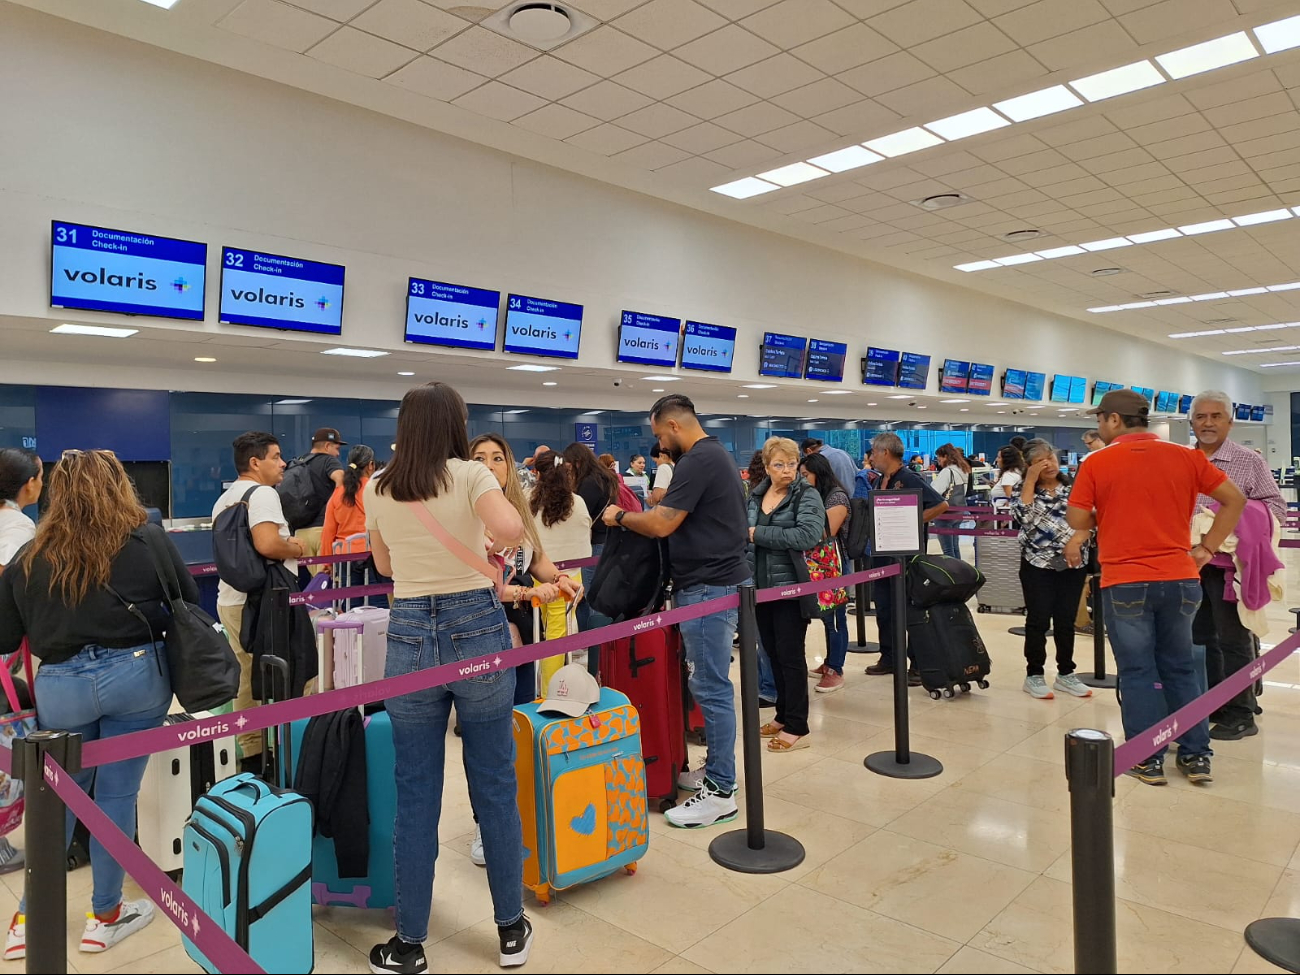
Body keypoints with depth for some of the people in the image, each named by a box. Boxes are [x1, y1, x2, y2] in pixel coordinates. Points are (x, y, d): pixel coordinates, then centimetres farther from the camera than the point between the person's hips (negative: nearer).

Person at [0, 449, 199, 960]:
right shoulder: (147, 539, -3)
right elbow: (189, 601, 5)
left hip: (60, 685, 2)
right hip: (136, 674, -2)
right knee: (116, 795, 9)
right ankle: (105, 917, 23)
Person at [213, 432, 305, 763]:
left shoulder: (223, 500, 15)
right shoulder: (262, 493, -15)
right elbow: (266, 544, -30)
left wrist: (286, 548, 15)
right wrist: (295, 549, -11)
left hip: (231, 600, 9)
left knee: (246, 678, 14)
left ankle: (251, 753, 22)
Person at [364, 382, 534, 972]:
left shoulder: (377, 490, 6)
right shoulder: (471, 474, -6)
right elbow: (509, 531, -24)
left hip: (409, 636, 2)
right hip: (477, 630, -2)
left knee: (415, 796, 11)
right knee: (495, 786, 11)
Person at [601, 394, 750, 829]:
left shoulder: (698, 460, -17)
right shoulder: (715, 454, 16)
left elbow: (661, 524, -19)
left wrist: (619, 516, -4)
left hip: (709, 587, -11)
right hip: (716, 580, 11)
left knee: (711, 687, -5)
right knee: (710, 682, 16)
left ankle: (720, 792, 3)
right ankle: (717, 769, 27)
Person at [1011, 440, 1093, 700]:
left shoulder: (1072, 488, 8)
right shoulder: (1026, 490, 2)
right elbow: (1023, 514, -16)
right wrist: (1030, 479, -13)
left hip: (1072, 563, 3)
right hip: (1038, 564, -2)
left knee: (1066, 621, 8)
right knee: (1038, 620, 0)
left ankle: (1065, 674, 20)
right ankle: (1034, 675, 10)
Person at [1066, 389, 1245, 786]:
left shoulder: (1097, 464, -7)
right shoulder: (1185, 457, 3)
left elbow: (1077, 520, -4)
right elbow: (1235, 500, 6)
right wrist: (1206, 549, 8)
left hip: (1125, 583, -3)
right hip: (1180, 579, 4)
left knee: (1138, 672, 7)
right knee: (1180, 668, 17)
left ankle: (1148, 760, 12)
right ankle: (1196, 755, 21)